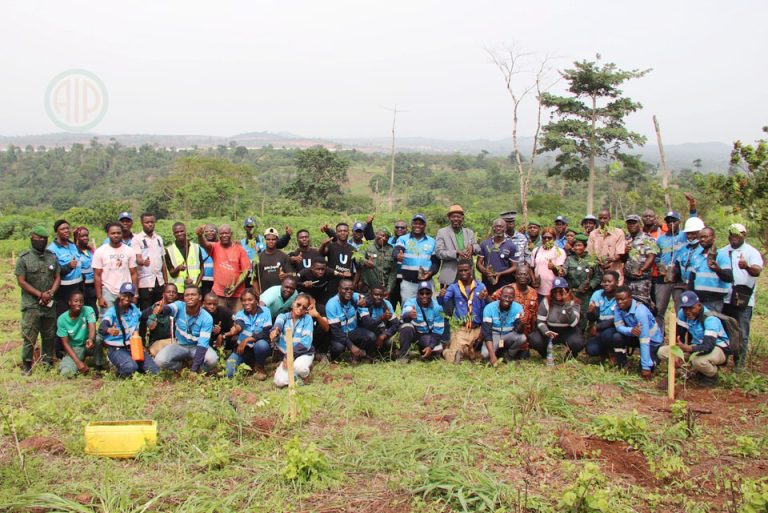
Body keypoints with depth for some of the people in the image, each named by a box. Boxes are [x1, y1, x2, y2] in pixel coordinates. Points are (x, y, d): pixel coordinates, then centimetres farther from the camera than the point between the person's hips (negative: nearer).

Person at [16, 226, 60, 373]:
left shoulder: (52, 257, 9)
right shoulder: (24, 258, -4)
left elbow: (57, 278, 10)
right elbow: (21, 281, -8)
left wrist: (51, 293, -8)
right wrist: (40, 295, -13)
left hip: (50, 304, 4)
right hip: (31, 305, -4)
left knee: (50, 335, 11)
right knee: (29, 336, -4)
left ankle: (47, 362, 24)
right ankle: (26, 365, 7)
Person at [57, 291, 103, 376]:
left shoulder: (88, 310, -13)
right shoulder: (62, 319, -11)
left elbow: (92, 328, -29)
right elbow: (65, 343, -11)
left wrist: (91, 339, -54)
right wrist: (78, 361, -23)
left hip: (88, 345, 0)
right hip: (73, 348, 0)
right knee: (66, 372, -26)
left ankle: (98, 367, -13)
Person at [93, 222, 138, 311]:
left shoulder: (129, 251, 4)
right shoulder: (100, 251, 0)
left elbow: (134, 274, 5)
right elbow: (97, 276, 0)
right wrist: (99, 297, -6)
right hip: (108, 293, -1)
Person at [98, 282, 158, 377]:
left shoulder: (134, 309, 8)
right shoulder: (112, 311, -10)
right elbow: (102, 328, -28)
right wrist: (109, 330, -53)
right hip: (116, 349, -5)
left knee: (154, 371, -10)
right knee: (130, 367, -34)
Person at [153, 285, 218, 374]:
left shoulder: (207, 318, -22)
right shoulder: (179, 306, -17)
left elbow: (202, 344, -25)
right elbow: (169, 308, -42)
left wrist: (194, 369, -31)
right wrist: (160, 308, -68)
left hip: (197, 347, -2)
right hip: (179, 345, 2)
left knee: (212, 359, -32)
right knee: (160, 360, -26)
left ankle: (198, 371, 3)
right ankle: (180, 369, 7)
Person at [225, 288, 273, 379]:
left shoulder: (265, 312, -8)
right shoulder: (240, 314, -3)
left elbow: (267, 333, -17)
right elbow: (238, 326, -27)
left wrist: (247, 340, -25)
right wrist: (236, 329, -52)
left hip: (259, 348, -2)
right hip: (243, 348, 2)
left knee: (261, 344, -38)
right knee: (228, 373, -17)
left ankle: (259, 367, -5)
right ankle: (250, 364, 14)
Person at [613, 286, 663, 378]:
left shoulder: (640, 311, -34)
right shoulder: (618, 307, -16)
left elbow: (644, 339, -36)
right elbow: (618, 326, -19)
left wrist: (646, 367, -37)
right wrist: (630, 330, -44)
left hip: (652, 339, -5)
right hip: (636, 336, 5)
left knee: (645, 371, -18)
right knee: (617, 338, -24)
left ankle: (654, 357, 16)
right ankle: (622, 366, -2)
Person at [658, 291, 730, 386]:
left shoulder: (710, 319, -27)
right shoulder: (682, 313, -10)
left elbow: (708, 347, -38)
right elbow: (679, 336, -3)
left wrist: (687, 348, -55)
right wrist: (676, 353, -21)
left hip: (718, 349, -7)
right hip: (697, 346, 7)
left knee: (697, 360, -42)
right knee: (662, 351, -10)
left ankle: (712, 375, -3)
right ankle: (698, 371, 3)